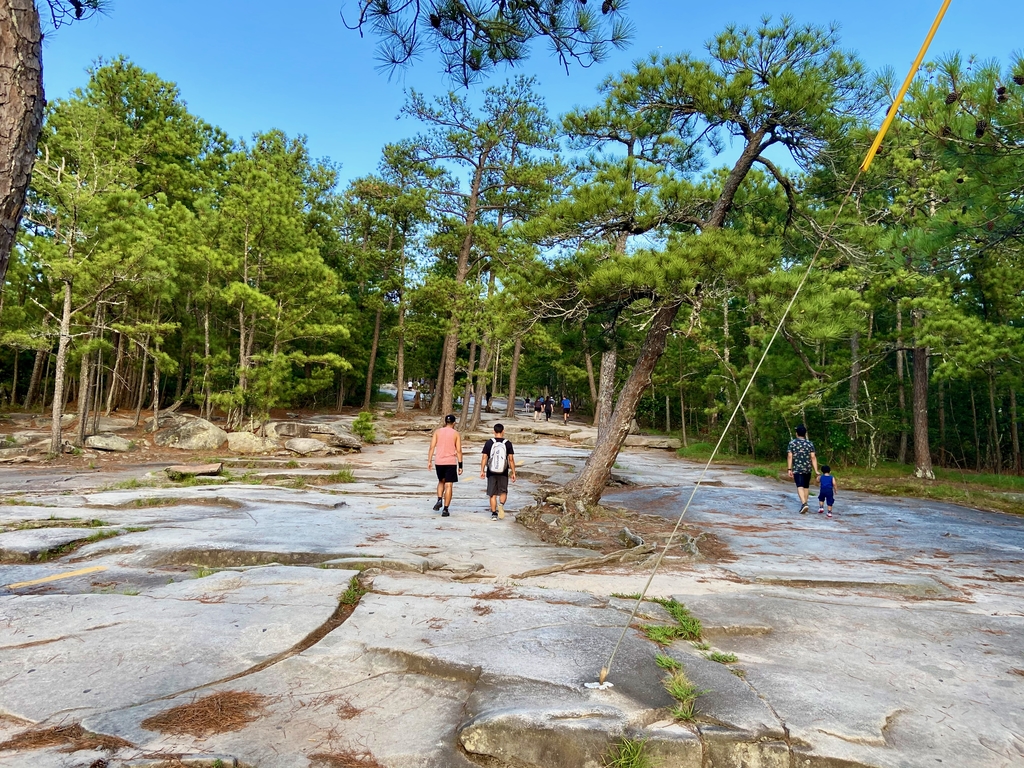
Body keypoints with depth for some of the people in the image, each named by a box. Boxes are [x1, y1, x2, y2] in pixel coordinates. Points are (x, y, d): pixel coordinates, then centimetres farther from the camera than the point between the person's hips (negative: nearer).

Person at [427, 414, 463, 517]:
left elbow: (432, 447, -1)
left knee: (441, 481, 24)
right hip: (451, 462, -2)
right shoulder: (456, 434, 1)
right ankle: (445, 509, -1)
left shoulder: (437, 431, 6)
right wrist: (460, 466, 1)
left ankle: (439, 500, 4)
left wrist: (429, 461, 1)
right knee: (448, 485, 1)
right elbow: (459, 451, -2)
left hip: (439, 462, 2)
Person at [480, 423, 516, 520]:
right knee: (503, 491, 12)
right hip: (503, 473, 0)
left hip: (491, 472, 0)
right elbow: (511, 459, -2)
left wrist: (482, 470, 3)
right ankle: (501, 504, -16)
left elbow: (484, 458, -3)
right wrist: (513, 473, 3)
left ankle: (494, 513, 7)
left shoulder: (488, 443, 0)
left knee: (492, 494, 8)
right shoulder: (508, 443, -1)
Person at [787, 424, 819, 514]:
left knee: (800, 486, -9)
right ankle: (804, 503, 26)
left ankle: (804, 503, -29)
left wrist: (789, 469, -5)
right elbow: (813, 457, -4)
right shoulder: (810, 443, 2)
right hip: (807, 469, 3)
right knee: (806, 486, 16)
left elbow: (789, 456, -7)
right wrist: (816, 470, -4)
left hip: (797, 469, -2)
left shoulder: (792, 443, -1)